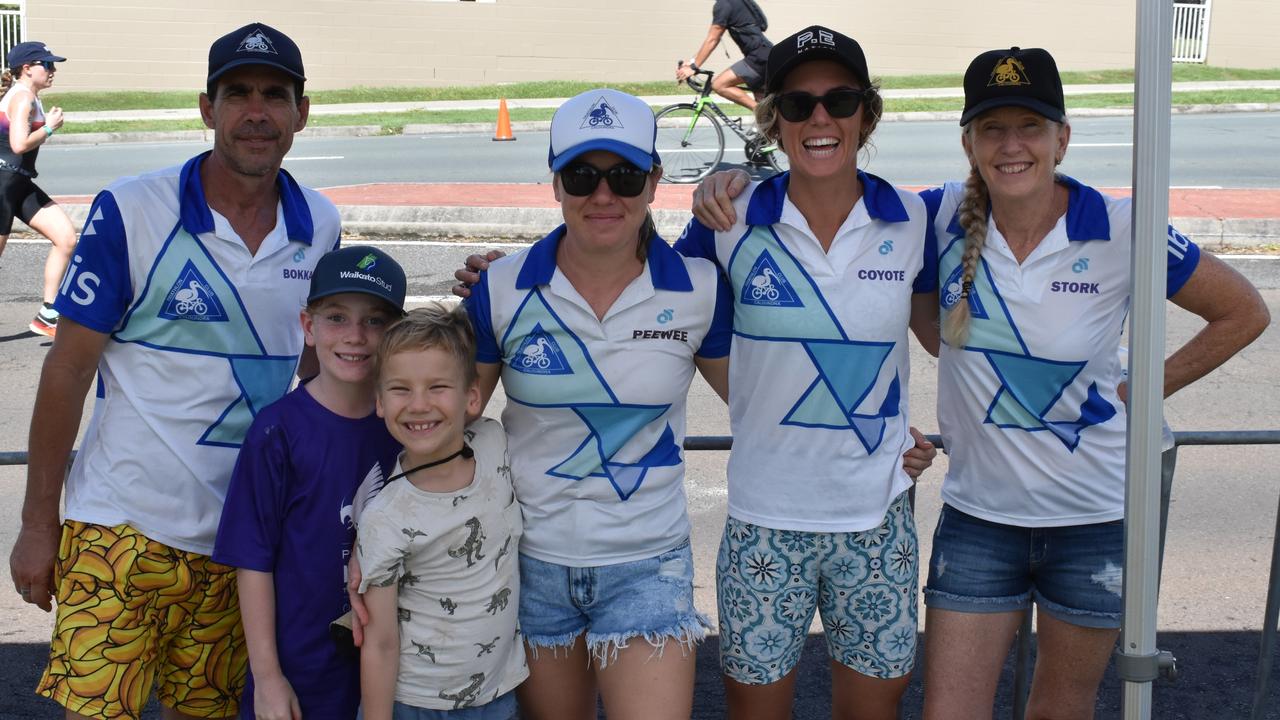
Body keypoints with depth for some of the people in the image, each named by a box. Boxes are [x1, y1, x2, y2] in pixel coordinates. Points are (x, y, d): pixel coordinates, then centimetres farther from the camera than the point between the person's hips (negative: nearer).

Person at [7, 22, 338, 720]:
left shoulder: (318, 225, 3)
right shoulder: (130, 212, -10)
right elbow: (69, 368, -6)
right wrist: (37, 524, -5)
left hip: (242, 533, 4)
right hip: (123, 527, -4)